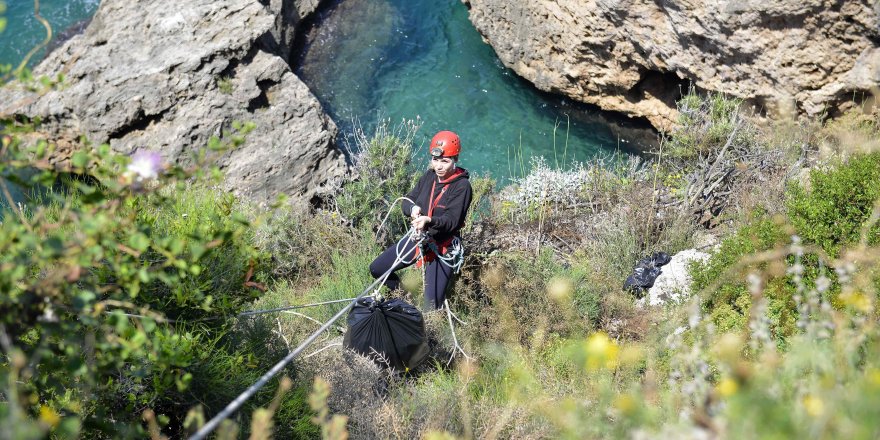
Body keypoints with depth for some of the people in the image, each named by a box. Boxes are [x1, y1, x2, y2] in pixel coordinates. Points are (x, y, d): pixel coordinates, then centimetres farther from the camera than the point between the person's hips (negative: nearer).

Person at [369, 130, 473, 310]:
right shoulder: (429, 176, 0)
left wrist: (429, 220, -44)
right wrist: (412, 208, -21)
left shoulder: (462, 186, -18)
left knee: (433, 304, -10)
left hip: (443, 245, -6)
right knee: (376, 269, 5)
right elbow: (407, 200, 4)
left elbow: (452, 221, -25)